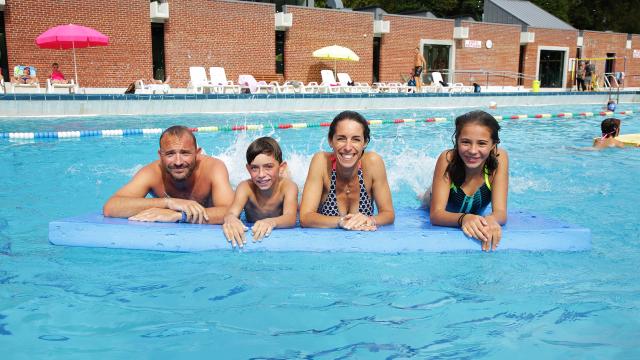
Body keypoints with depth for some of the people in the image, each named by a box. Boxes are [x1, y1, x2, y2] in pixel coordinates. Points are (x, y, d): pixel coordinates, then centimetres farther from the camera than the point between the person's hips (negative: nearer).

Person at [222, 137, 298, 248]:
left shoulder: (288, 186, -26)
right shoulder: (246, 187, -22)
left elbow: (291, 217, -43)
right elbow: (232, 212, -39)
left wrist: (271, 222, -67)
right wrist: (230, 219, -66)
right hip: (251, 234, 1)